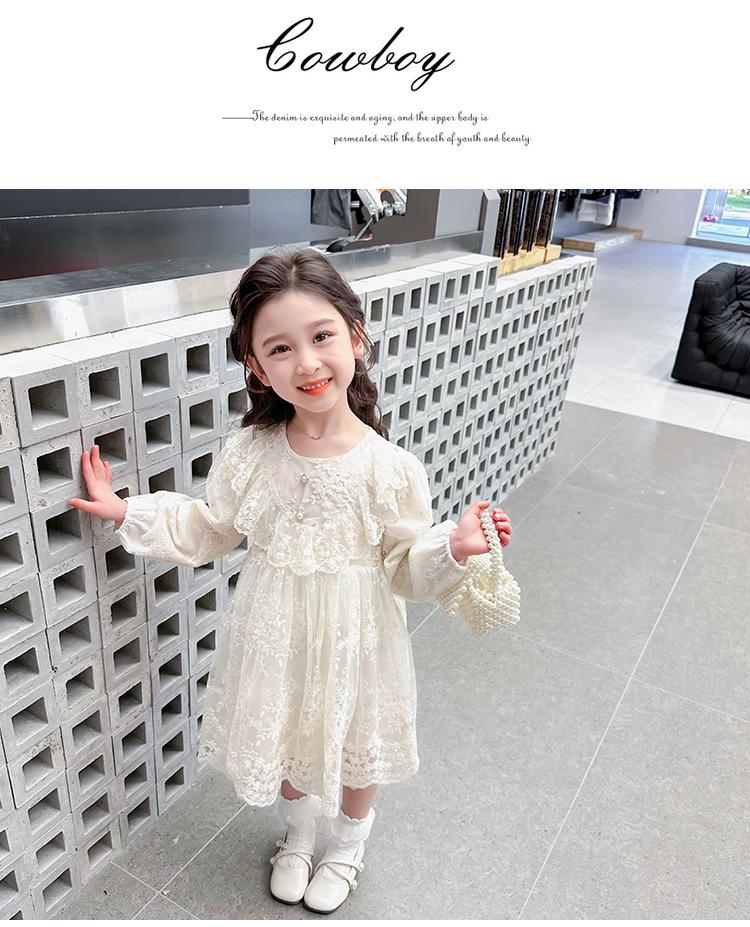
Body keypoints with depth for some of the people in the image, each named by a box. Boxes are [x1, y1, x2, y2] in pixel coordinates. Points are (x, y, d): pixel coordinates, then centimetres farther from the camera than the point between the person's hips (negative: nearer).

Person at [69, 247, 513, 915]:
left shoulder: (388, 468, -21)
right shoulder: (250, 452, -13)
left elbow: (405, 566, -11)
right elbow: (209, 530, 3)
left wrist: (452, 547, -29)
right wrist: (129, 512, -4)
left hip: (352, 640, -2)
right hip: (275, 636, 3)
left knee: (357, 745, 22)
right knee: (282, 738, 25)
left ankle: (348, 845, 56)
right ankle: (297, 832, 59)